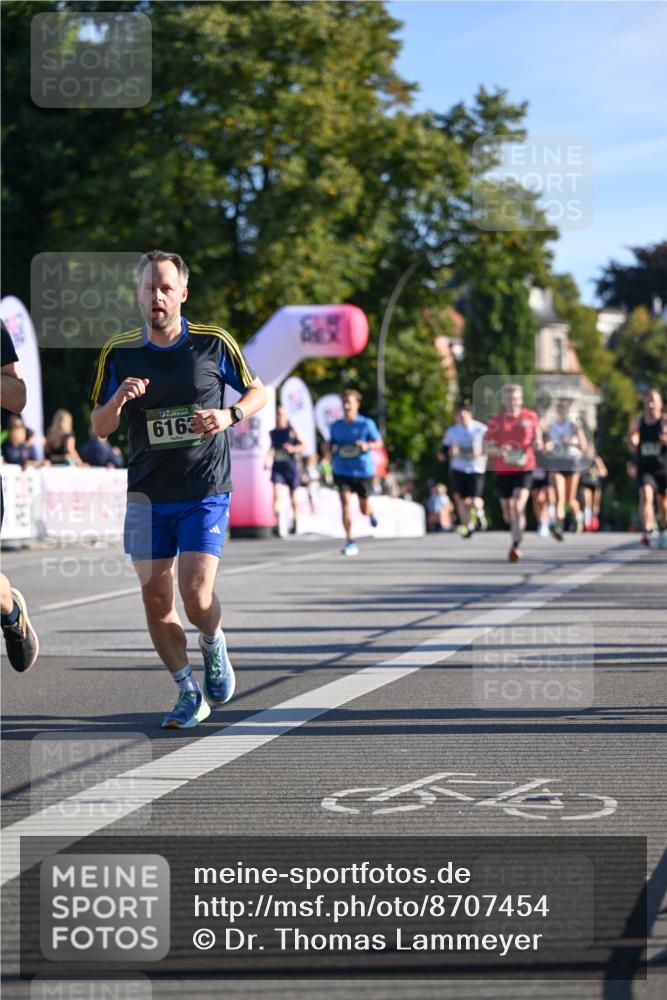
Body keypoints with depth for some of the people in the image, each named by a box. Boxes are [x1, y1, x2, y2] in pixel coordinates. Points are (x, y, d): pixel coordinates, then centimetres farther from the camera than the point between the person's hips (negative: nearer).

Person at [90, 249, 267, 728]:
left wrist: (230, 415, -12)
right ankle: (189, 693, 16)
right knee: (156, 599, 0)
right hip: (147, 495, 3)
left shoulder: (213, 343, -4)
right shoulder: (119, 353, 0)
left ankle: (214, 646, 21)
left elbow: (258, 391, 9)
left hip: (205, 494, -3)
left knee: (196, 595, -13)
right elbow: (99, 428, 5)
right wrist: (117, 401, -17)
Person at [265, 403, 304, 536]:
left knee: (293, 496, 10)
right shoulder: (273, 433, 9)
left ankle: (294, 521, 31)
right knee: (276, 494, -17)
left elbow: (303, 445, -3)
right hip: (277, 467, 2)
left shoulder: (292, 431, -2)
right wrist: (267, 459, 9)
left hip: (291, 466, -2)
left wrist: (293, 449, -19)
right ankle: (277, 523, -25)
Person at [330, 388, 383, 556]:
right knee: (345, 501, -17)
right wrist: (332, 449, -6)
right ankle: (350, 541, -14)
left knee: (364, 509, 9)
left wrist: (367, 446, -21)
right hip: (342, 471, 1)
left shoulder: (366, 424, -4)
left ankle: (370, 513, 49)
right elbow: (332, 445, 18)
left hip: (363, 471, -1)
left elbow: (379, 443, 0)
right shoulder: (336, 426, 5)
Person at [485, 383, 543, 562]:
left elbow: (537, 437, 15)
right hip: (502, 471, 1)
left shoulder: (531, 417, 2)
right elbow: (488, 448, -1)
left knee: (518, 507, -20)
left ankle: (516, 546, -21)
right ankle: (517, 536, 42)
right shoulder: (496, 420, -1)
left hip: (524, 469, -1)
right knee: (508, 513, 11)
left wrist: (538, 443, -10)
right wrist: (499, 451, -23)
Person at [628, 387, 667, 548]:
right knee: (646, 496, -22)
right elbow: (634, 450, 11)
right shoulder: (637, 422, 4)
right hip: (644, 468, 1)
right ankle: (648, 532, -31)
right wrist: (631, 441, -11)